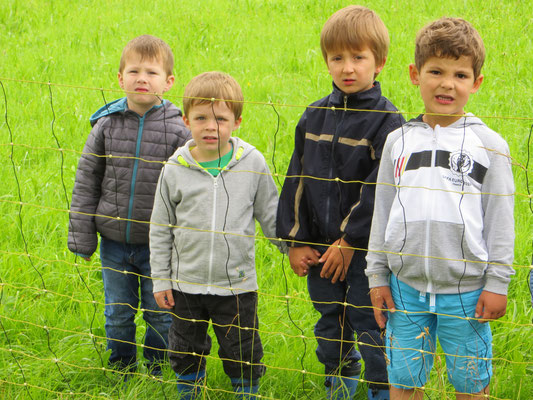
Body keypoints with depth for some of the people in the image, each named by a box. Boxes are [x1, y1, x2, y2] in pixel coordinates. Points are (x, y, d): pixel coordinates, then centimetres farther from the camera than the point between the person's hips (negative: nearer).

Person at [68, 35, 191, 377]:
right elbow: (86, 182, 2)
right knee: (118, 313, 14)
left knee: (160, 314, 9)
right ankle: (121, 370, 34)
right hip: (114, 241, 2)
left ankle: (157, 369, 30)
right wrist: (82, 239, 1)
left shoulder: (178, 129, -9)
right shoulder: (106, 125, -3)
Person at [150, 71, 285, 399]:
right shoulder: (175, 170, -6)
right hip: (186, 285, 1)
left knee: (244, 355, 7)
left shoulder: (253, 163, -7)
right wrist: (160, 280, 2)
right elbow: (161, 229, 2)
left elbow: (271, 216, 6)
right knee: (186, 354, 16)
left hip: (237, 284, -1)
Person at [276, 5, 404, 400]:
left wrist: (350, 242, -16)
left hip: (367, 248, -5)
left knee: (371, 325, -1)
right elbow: (296, 181, 8)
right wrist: (295, 241, 3)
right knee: (330, 326, 16)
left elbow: (380, 190, -14)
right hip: (320, 248, 5)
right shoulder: (314, 117, 6)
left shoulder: (386, 120, -9)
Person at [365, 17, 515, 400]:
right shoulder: (399, 142, 6)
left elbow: (500, 221, -1)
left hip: (465, 291, -2)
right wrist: (377, 276, 9)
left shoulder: (489, 145, -2)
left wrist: (497, 283, -4)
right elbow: (382, 212, 11)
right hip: (405, 286, 2)